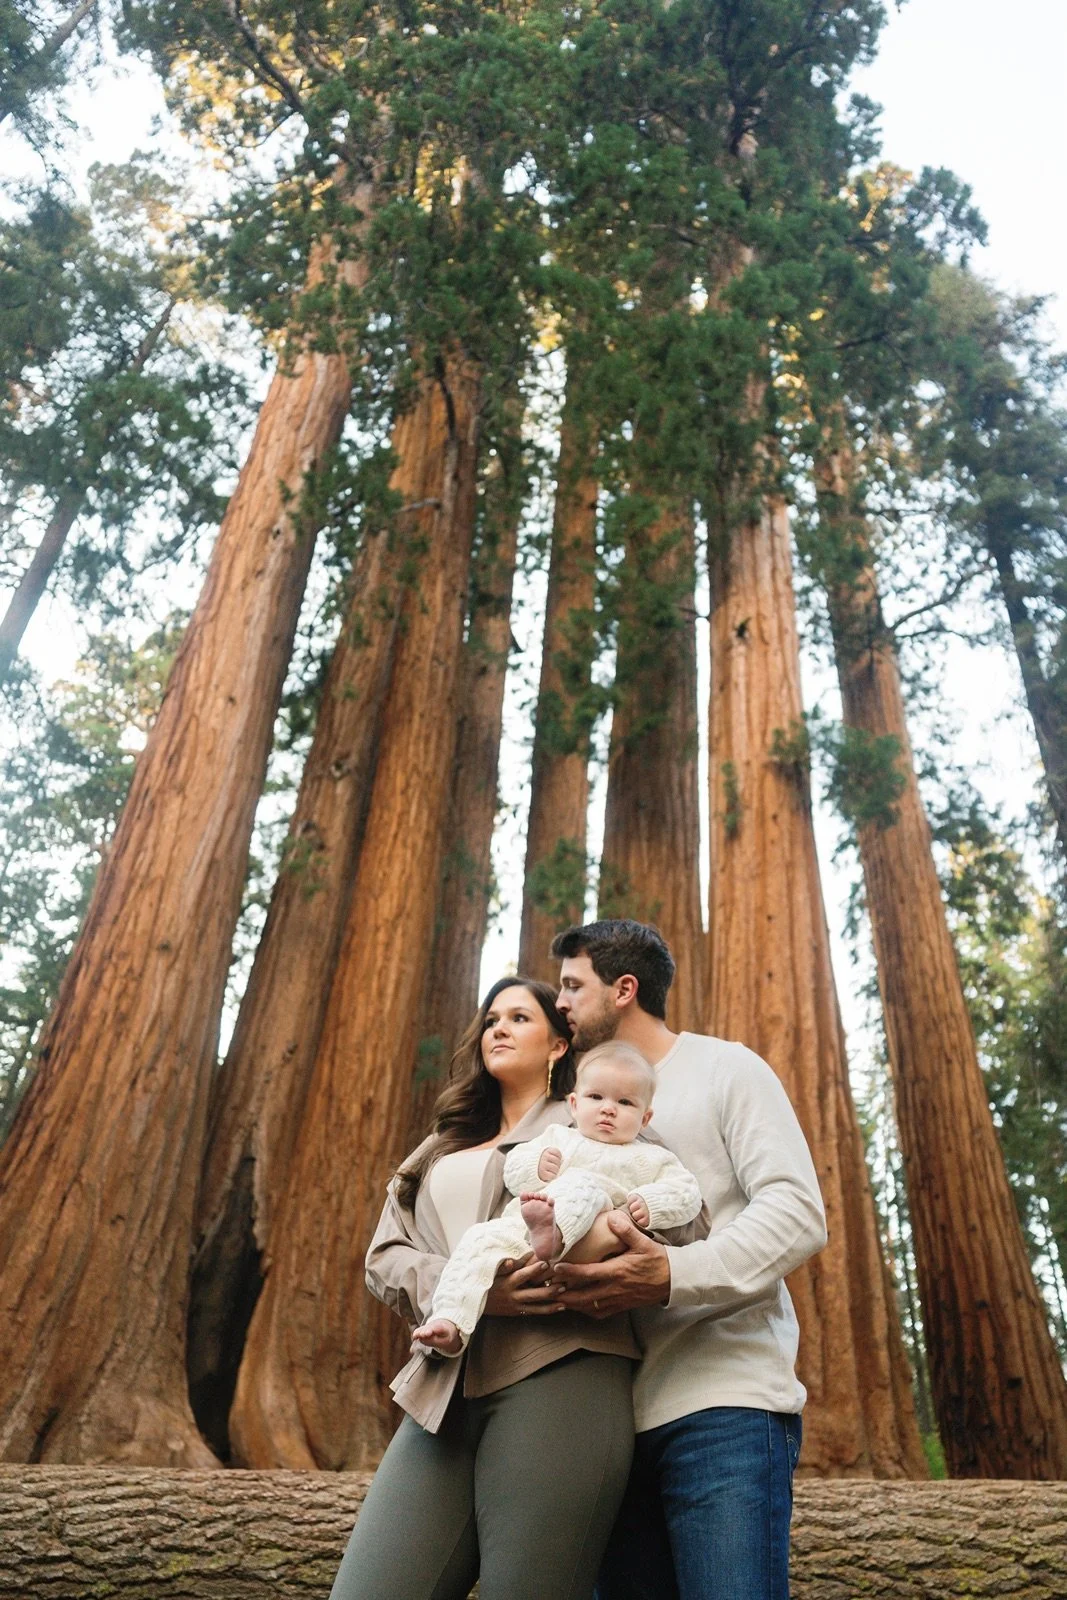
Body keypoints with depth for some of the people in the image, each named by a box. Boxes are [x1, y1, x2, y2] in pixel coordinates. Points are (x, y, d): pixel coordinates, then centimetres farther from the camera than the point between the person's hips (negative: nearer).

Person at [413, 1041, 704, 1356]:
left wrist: (651, 1203, -8)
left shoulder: (649, 1159, 23)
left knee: (580, 1184, -32)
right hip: (520, 1227, 4)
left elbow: (687, 1192, 11)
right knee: (481, 1239, -21)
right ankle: (451, 1324, -23)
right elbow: (512, 1168, 25)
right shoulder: (557, 1137, 31)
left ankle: (554, 1233, -64)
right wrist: (535, 1166, 2)